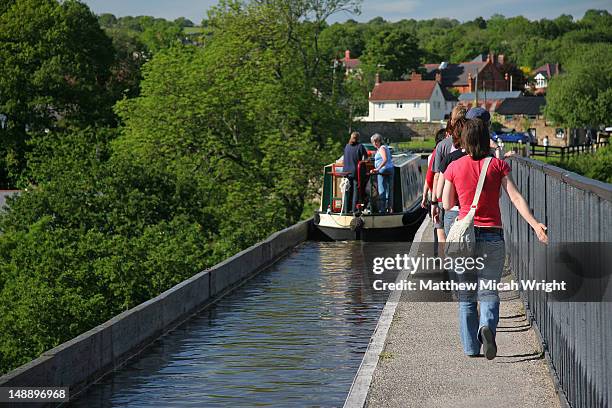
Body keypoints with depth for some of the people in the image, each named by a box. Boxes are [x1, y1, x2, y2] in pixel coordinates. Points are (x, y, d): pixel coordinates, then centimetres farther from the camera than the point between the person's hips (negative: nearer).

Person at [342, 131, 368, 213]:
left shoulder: (347, 146, 8)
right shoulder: (360, 146, -7)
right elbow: (366, 158, -6)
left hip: (346, 171, 4)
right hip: (356, 171, -4)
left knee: (347, 190, 9)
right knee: (356, 190, 0)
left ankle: (346, 209, 9)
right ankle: (354, 209, -3)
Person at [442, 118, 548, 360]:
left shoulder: (454, 167, 0)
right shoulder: (498, 165, -1)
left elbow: (447, 204, 5)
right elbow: (515, 198, -10)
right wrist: (535, 224, -15)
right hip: (493, 236, 0)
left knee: (466, 296, 12)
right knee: (488, 293, 8)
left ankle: (471, 347, 10)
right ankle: (487, 326, -21)